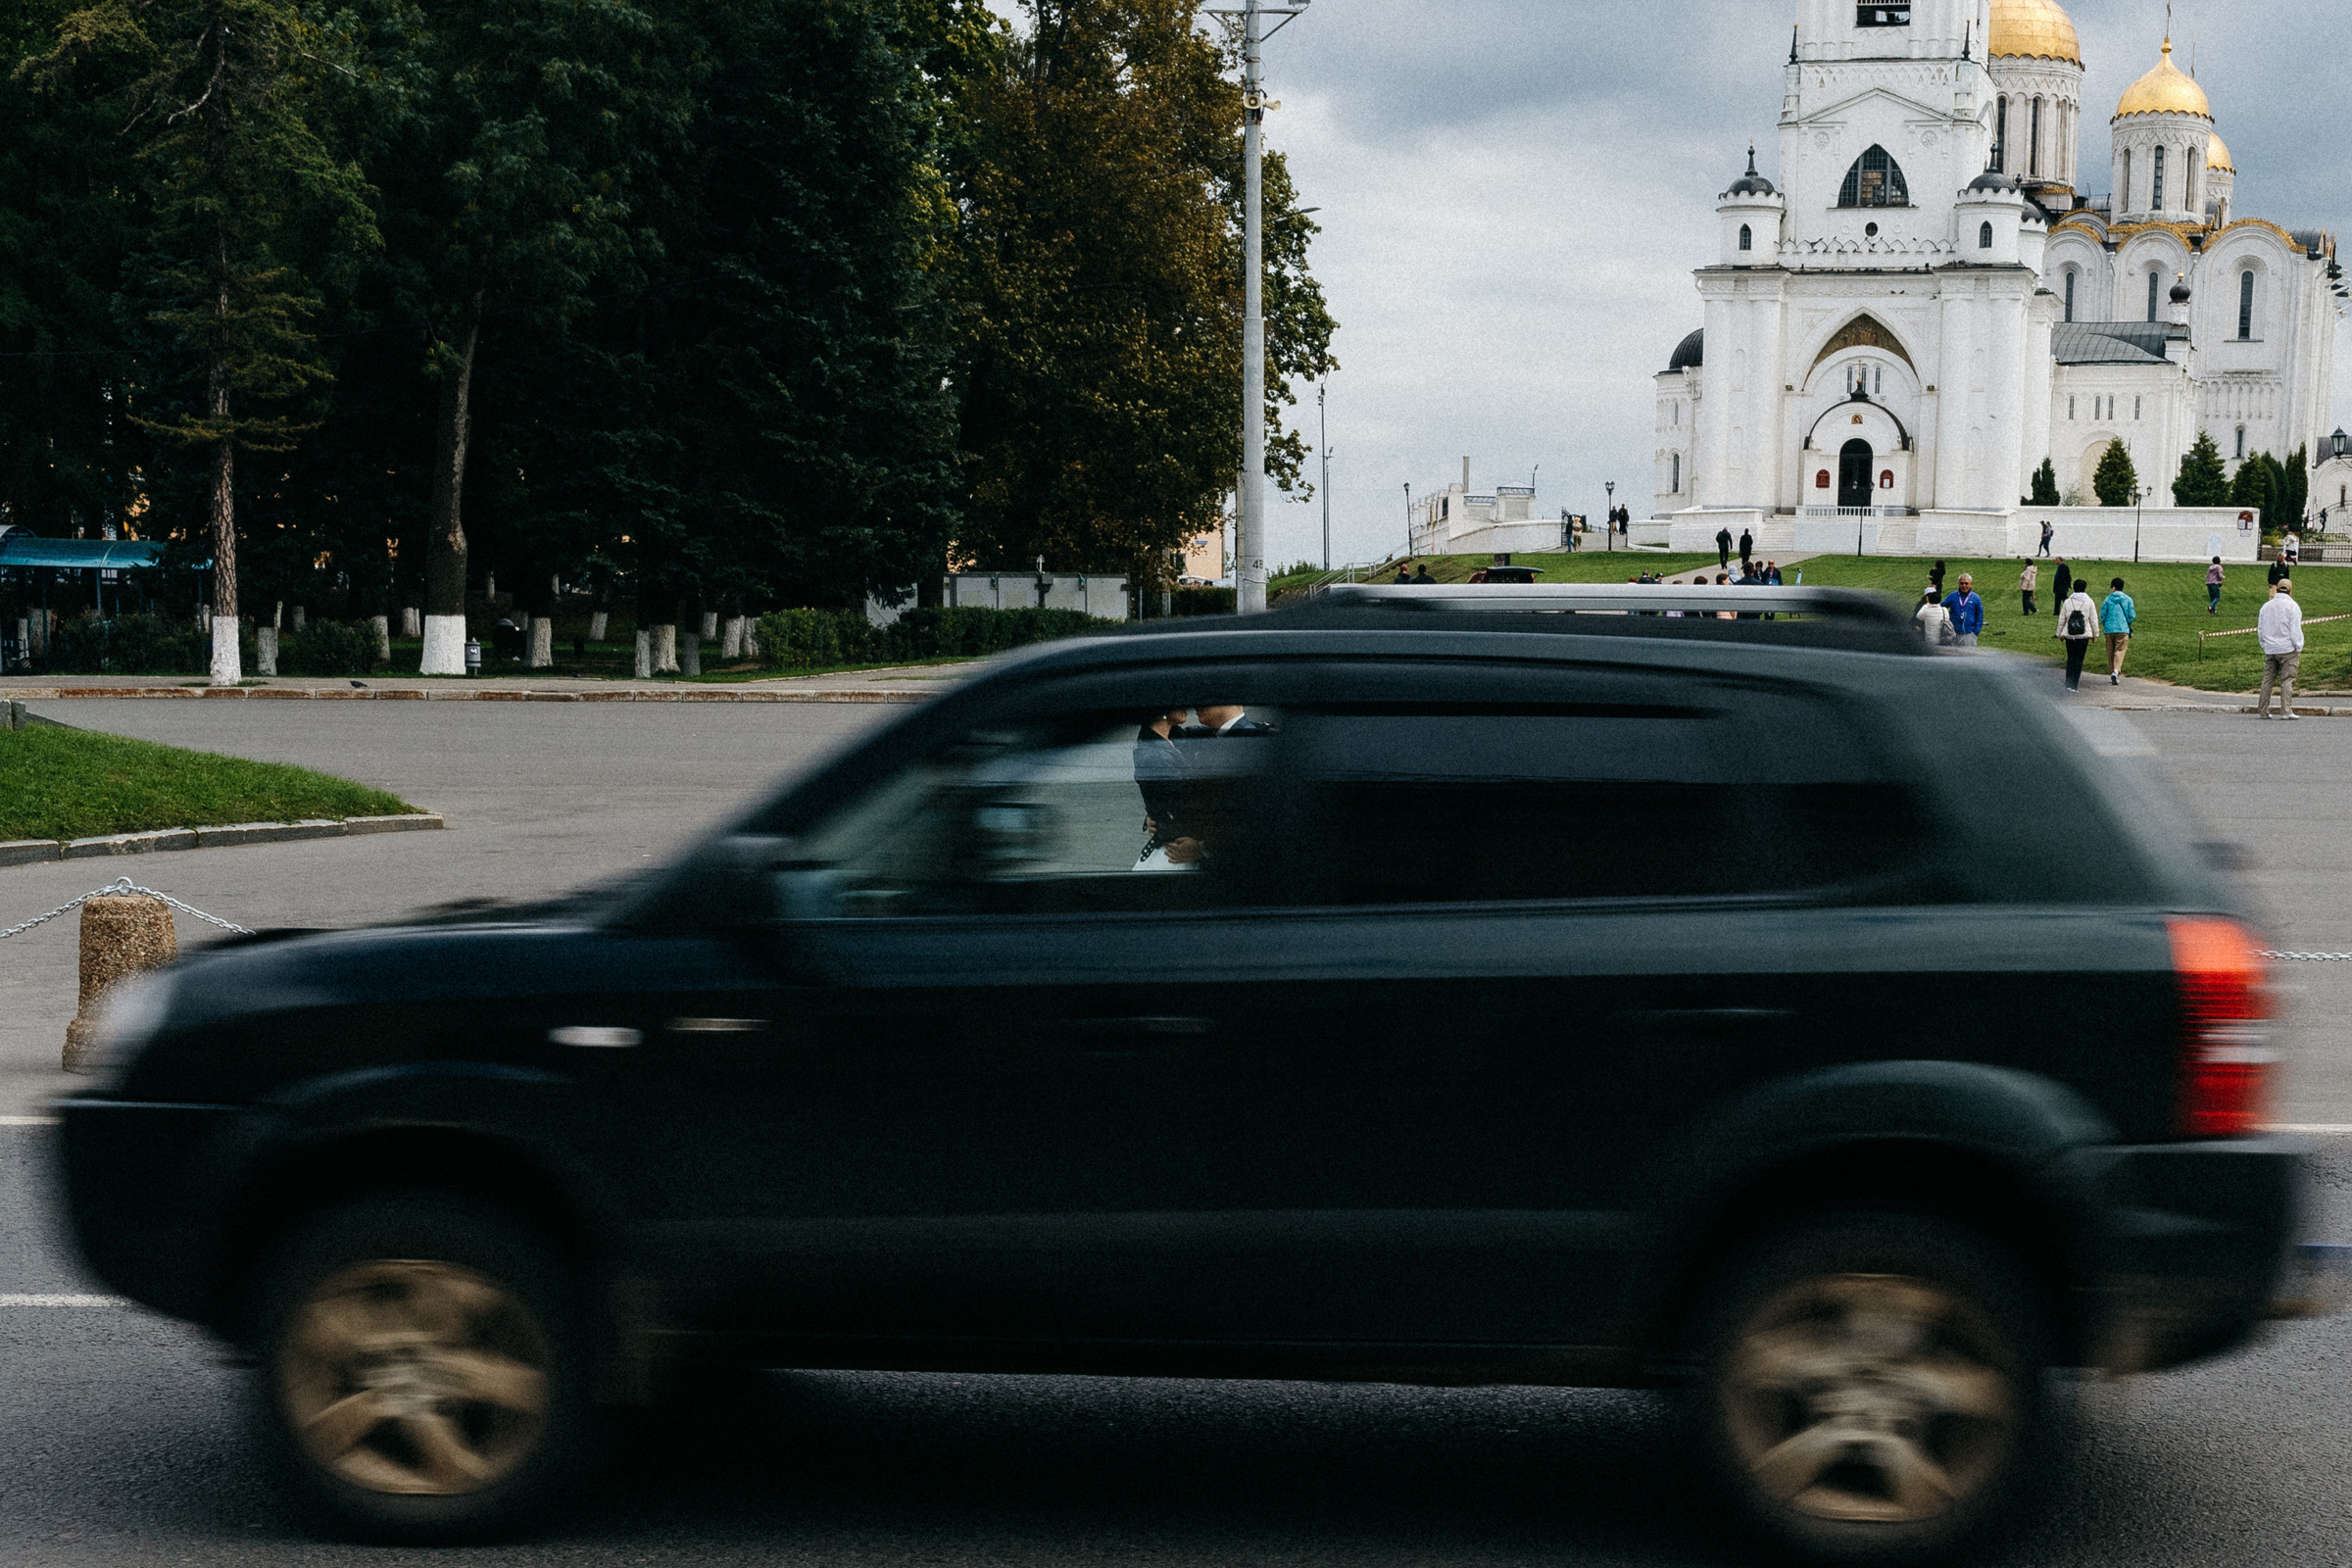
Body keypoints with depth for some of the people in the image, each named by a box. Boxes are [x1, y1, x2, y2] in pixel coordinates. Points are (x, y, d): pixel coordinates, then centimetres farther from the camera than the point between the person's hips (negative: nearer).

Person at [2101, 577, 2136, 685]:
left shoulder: (2107, 599, 2)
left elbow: (2102, 616, 1)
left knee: (2110, 652, 11)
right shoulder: (2128, 599, 1)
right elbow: (2132, 615, 2)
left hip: (2109, 630, 1)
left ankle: (2112, 673, 15)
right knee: (2120, 651, -5)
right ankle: (2116, 671, -26)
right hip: (2123, 629, -1)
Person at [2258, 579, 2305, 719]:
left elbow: (2260, 630, 15)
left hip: (2270, 650, 5)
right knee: (2287, 680, -5)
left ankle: (2263, 711, 6)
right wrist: (2298, 649, -3)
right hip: (2287, 649, -5)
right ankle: (2286, 711, -10)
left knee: (2267, 680, 7)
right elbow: (2296, 630, -8)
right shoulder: (2292, 606, -5)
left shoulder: (2266, 606, 12)